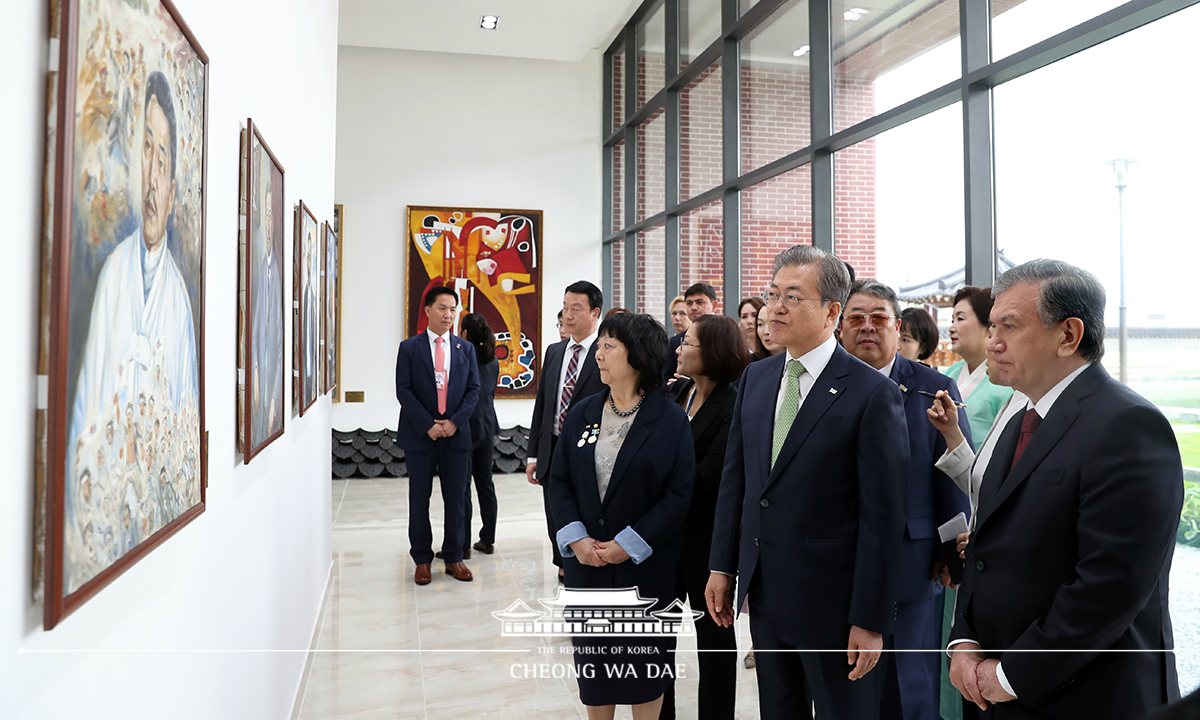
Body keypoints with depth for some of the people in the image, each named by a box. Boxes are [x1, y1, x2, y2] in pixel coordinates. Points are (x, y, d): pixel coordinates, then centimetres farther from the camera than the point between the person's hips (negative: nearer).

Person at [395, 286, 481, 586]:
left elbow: (473, 389, 5)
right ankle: (422, 560, 17)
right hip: (420, 435, -2)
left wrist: (455, 421, -9)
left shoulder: (465, 348, 8)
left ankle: (453, 557, 19)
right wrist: (428, 425, -13)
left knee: (456, 499, 6)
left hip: (456, 434, 2)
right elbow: (403, 391, -5)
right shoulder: (409, 348, 1)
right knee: (419, 499, 5)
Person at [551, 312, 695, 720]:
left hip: (646, 566, -3)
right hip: (587, 562, 4)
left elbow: (679, 493, -11)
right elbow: (560, 480, 4)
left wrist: (629, 544, -16)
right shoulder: (582, 415, 4)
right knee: (594, 656, 14)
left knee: (645, 660, 10)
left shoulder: (670, 420, -8)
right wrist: (576, 538, -10)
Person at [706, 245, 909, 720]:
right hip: (763, 591, 6)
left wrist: (870, 618, -15)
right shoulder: (755, 378, 5)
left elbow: (883, 515, -15)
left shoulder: (873, 392, -14)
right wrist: (722, 566, 7)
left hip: (832, 602, -6)